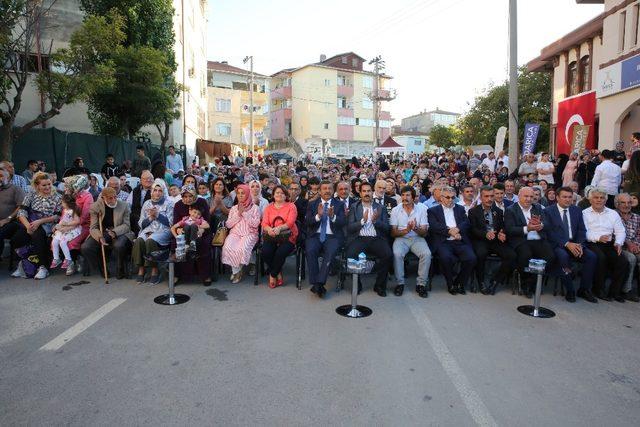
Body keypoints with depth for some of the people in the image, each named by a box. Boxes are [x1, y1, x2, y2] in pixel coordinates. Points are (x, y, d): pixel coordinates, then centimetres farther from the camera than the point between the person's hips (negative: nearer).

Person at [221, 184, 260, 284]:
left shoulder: (255, 208, 7)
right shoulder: (234, 208, 19)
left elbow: (255, 224, -5)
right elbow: (228, 225, 10)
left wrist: (244, 213, -7)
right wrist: (238, 214, -1)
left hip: (249, 234, -3)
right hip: (235, 233, 3)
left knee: (242, 248, -33)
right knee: (228, 247, -29)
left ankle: (236, 271, -9)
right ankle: (236, 271, -12)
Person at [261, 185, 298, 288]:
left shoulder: (291, 206, 6)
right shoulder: (269, 207, 17)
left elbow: (290, 222, -8)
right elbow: (264, 223, 5)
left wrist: (279, 228, -27)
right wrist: (269, 229, -20)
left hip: (287, 236, -3)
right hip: (271, 236, 3)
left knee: (280, 253, -30)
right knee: (265, 252, -25)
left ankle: (273, 275, -3)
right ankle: (278, 274, 0)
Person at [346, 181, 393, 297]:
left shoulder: (381, 208, 14)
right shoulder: (354, 207, 11)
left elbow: (387, 228, 6)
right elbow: (349, 228, 2)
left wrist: (376, 221, -12)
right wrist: (362, 220, -14)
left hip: (376, 239, 1)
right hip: (359, 238, -1)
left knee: (388, 255, -27)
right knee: (349, 255, -30)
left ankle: (380, 285, -4)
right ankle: (356, 283, -3)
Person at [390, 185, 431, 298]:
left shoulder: (422, 208, 1)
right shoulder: (395, 210, 1)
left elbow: (424, 233, -1)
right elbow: (393, 233, -2)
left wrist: (416, 228, -24)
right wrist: (406, 230, -20)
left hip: (417, 238, 1)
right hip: (401, 238, 0)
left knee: (427, 254, -28)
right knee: (397, 254, -31)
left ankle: (421, 284, -12)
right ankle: (400, 283, -13)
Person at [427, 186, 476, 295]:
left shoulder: (460, 209, 23)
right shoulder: (433, 210, 12)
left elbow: (467, 223, 9)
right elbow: (434, 226, -4)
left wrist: (457, 229, -10)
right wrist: (449, 231, -14)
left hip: (460, 241, 3)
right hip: (443, 242, -3)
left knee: (471, 258, -23)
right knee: (446, 258, -32)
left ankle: (459, 282, 3)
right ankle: (450, 284, -5)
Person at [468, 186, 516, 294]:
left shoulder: (499, 211, 18)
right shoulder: (473, 211, 6)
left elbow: (503, 228, 13)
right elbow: (473, 229, -5)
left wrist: (502, 235, -12)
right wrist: (485, 234, -25)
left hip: (496, 241, 4)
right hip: (480, 241, -3)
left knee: (511, 255, -23)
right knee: (481, 253, -36)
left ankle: (495, 281, -7)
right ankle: (481, 282, -13)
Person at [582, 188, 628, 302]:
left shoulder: (613, 214, 20)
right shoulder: (584, 213, 5)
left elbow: (621, 232, 13)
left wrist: (619, 243, -6)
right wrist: (598, 238, -23)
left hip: (609, 244, 4)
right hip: (592, 244, -4)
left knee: (623, 262, -20)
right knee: (600, 258, -33)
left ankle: (615, 291, -4)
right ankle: (599, 289, -16)